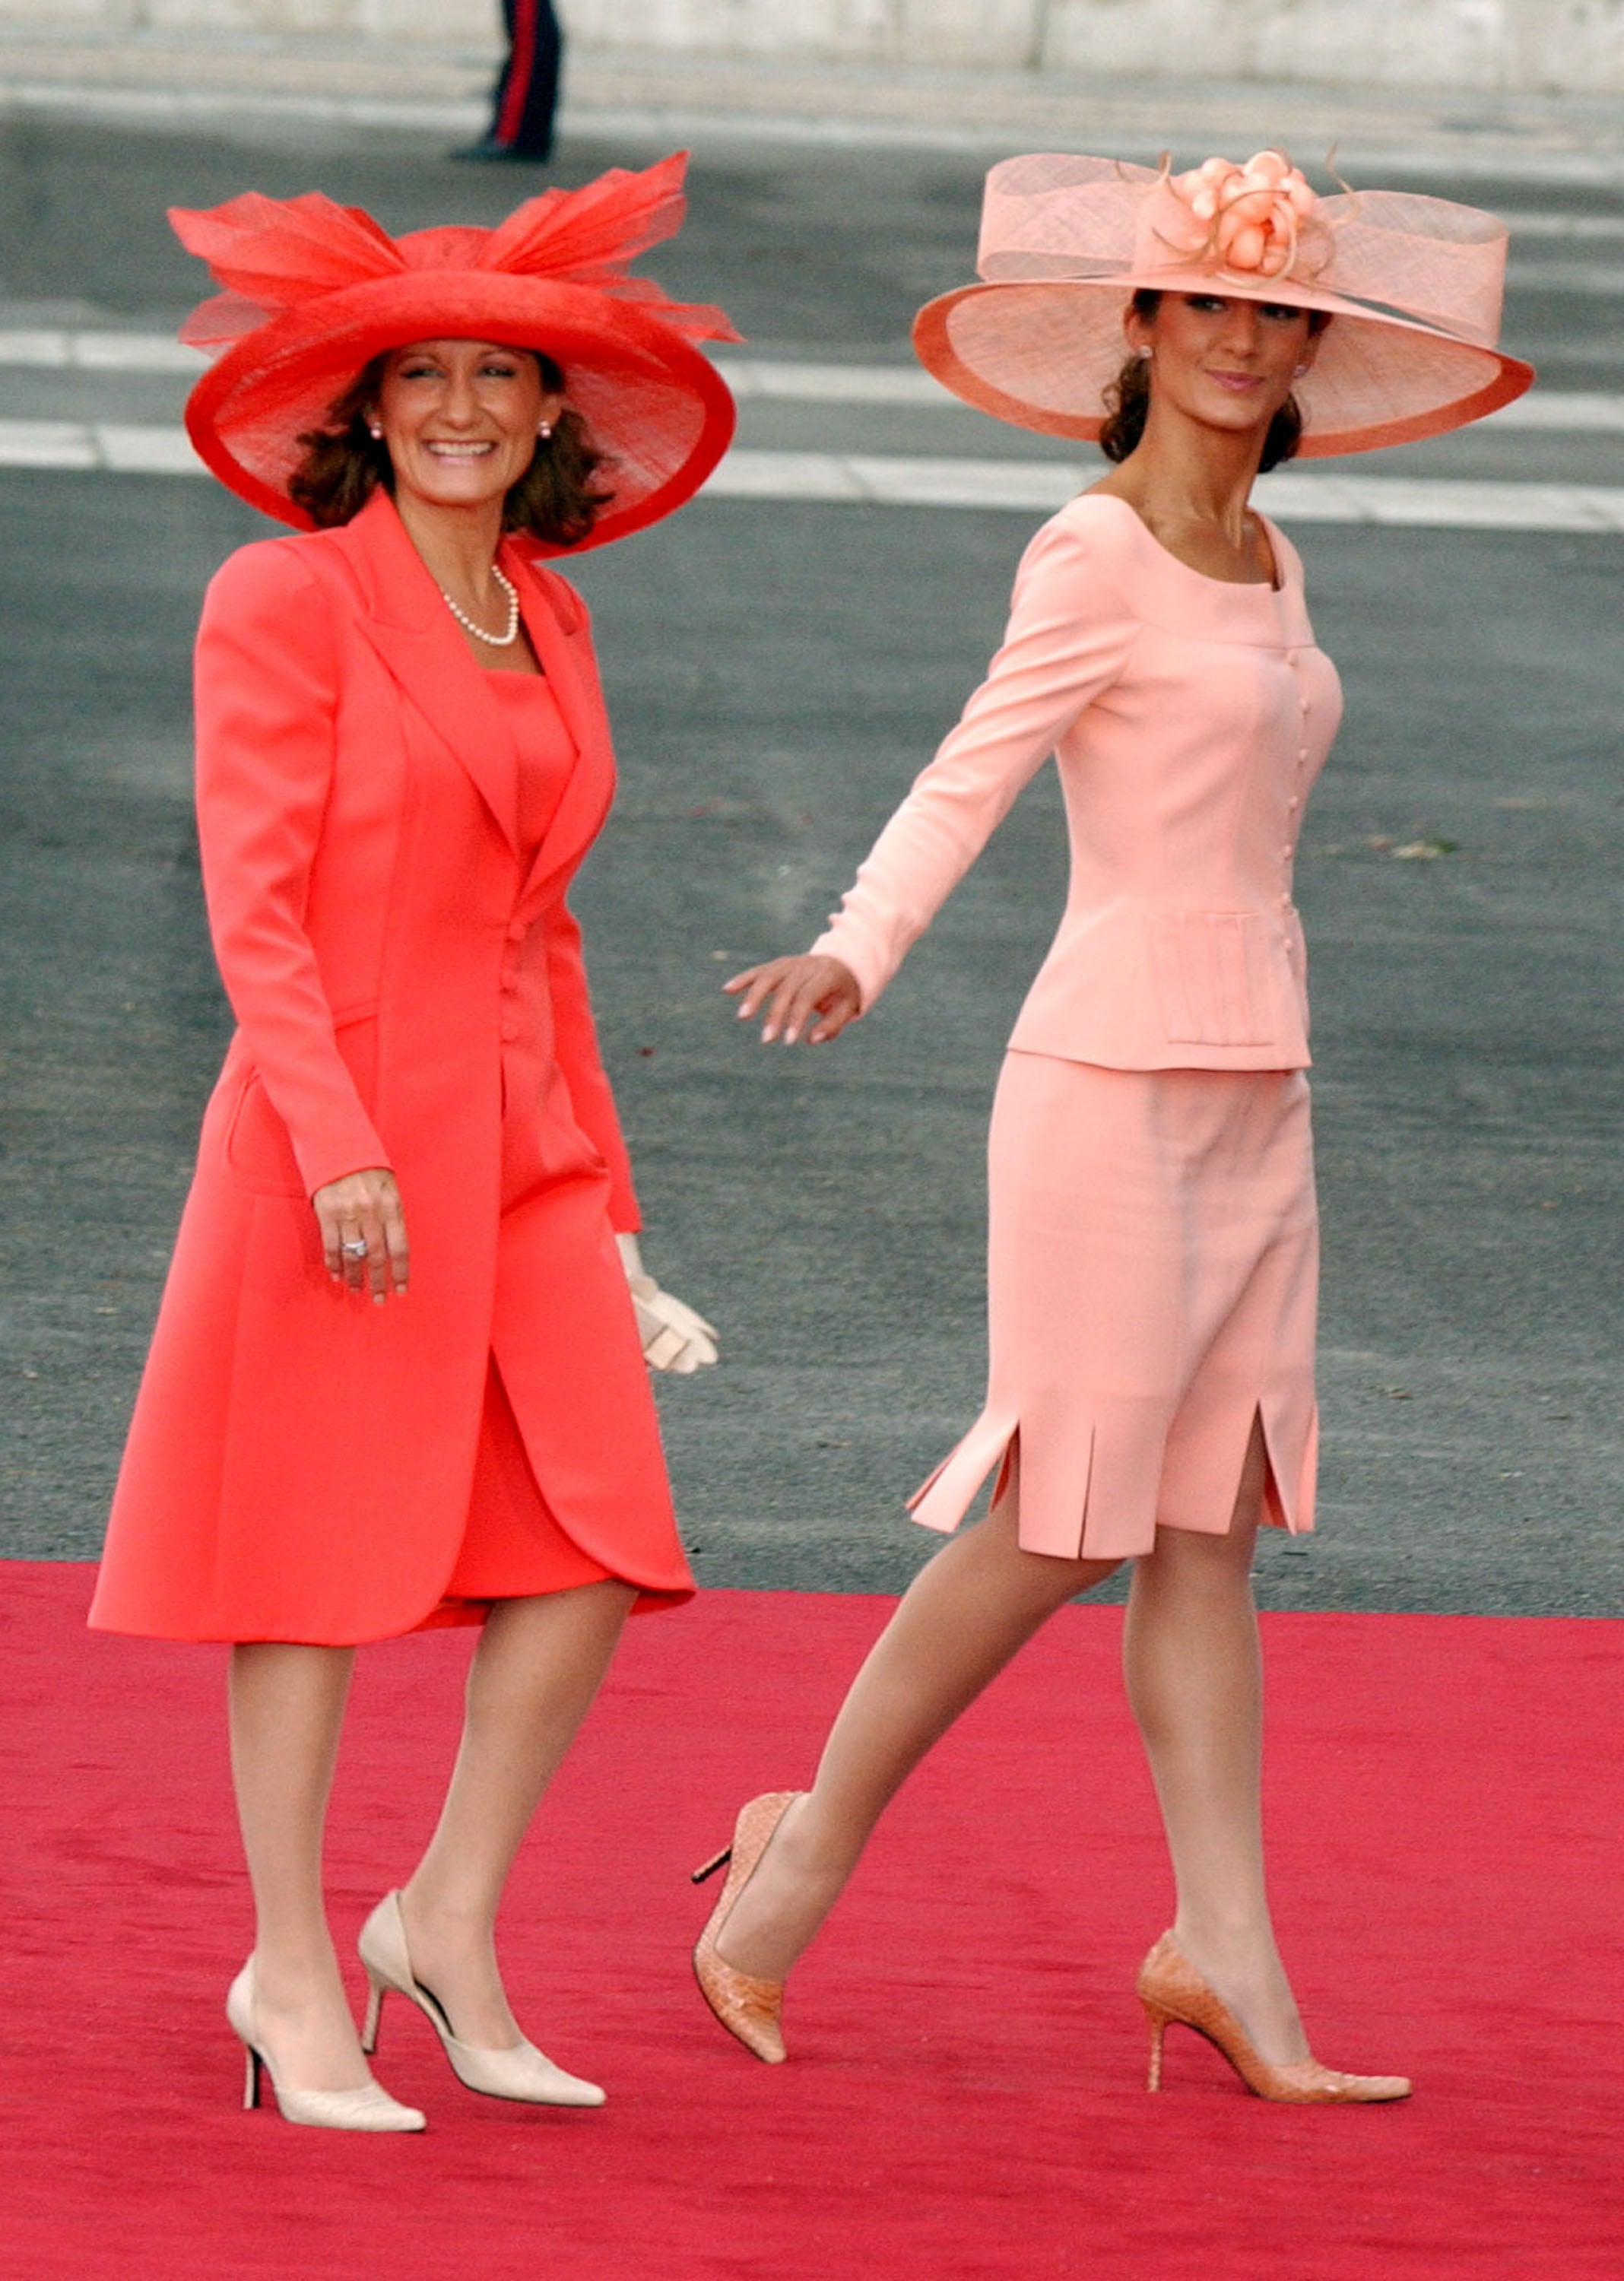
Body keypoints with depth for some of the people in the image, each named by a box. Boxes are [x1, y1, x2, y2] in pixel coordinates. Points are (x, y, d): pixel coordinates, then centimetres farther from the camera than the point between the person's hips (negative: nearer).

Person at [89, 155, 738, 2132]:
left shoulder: (550, 628, 15)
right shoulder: (287, 602, -6)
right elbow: (254, 906, -11)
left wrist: (603, 1195, 18)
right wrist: (341, 1149, -19)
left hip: (520, 1141, 6)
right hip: (342, 1125, -6)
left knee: (592, 1553, -1)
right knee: (316, 1557, 0)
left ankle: (449, 1925, 13)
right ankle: (294, 1983, 8)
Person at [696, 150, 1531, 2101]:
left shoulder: (1262, 560, 15)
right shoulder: (1094, 556, -9)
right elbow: (972, 774, -20)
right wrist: (854, 955, -35)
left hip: (1252, 1095, 8)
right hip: (1115, 1079, -8)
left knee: (1211, 1528, 5)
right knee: (1064, 1525, -5)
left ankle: (1225, 1946, 5)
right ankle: (809, 1851, 9)